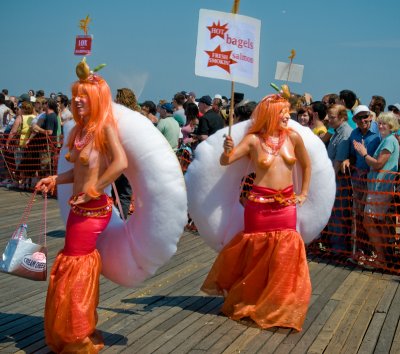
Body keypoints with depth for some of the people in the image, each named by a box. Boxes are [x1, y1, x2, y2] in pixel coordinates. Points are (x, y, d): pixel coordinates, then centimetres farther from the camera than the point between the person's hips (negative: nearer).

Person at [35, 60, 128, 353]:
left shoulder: (106, 127, -14)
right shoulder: (81, 129, 10)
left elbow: (120, 163, -29)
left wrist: (93, 190, -24)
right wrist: (55, 180, 5)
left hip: (93, 209, -8)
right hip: (80, 208, 8)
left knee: (75, 270, 1)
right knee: (78, 267, 16)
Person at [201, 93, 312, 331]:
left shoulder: (293, 137, 2)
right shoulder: (253, 139, -5)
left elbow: (306, 165, 16)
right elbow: (225, 162, -9)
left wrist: (304, 193, 13)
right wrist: (228, 150, -29)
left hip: (287, 204, 3)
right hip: (259, 203, -3)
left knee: (286, 253, 3)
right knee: (257, 253, 7)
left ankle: (280, 308, 19)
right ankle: (249, 302, 29)